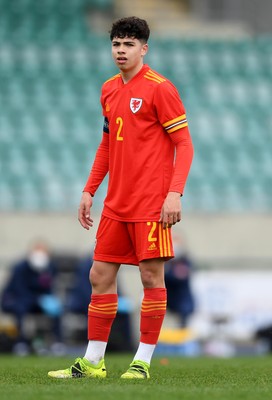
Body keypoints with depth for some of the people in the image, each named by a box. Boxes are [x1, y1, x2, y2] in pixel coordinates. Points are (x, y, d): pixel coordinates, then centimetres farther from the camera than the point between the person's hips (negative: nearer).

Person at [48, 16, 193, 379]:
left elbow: (184, 144, -10)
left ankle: (143, 362, 3)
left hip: (151, 205, -7)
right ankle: (92, 362, 12)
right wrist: (90, 190, 17)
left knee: (151, 275, -3)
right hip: (116, 205, 7)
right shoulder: (109, 90, 13)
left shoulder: (160, 88, -9)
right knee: (100, 275, 7)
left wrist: (175, 193, -19)